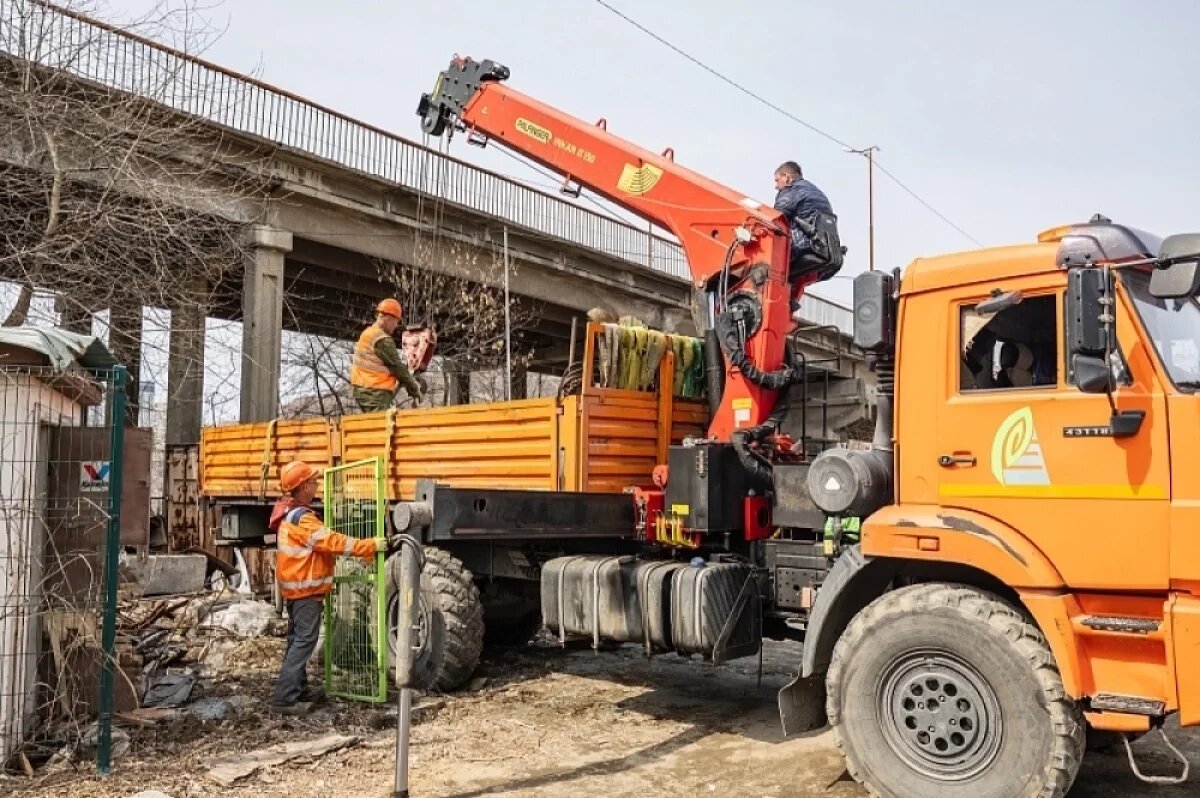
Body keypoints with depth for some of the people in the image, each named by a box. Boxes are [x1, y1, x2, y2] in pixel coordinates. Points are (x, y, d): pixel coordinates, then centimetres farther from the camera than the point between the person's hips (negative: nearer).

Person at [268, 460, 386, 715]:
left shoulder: (290, 513, 11)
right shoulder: (300, 518, -22)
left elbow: (322, 543, 16)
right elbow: (332, 541, -26)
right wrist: (371, 546, -22)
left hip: (297, 586, 11)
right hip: (306, 588, -11)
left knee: (297, 639, 16)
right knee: (304, 641, -9)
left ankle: (298, 689, 25)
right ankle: (284, 698, -9)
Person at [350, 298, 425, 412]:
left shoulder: (367, 333, 14)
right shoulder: (382, 340, -16)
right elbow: (398, 367, -12)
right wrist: (415, 388, -1)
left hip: (362, 389, 10)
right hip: (375, 392, -10)